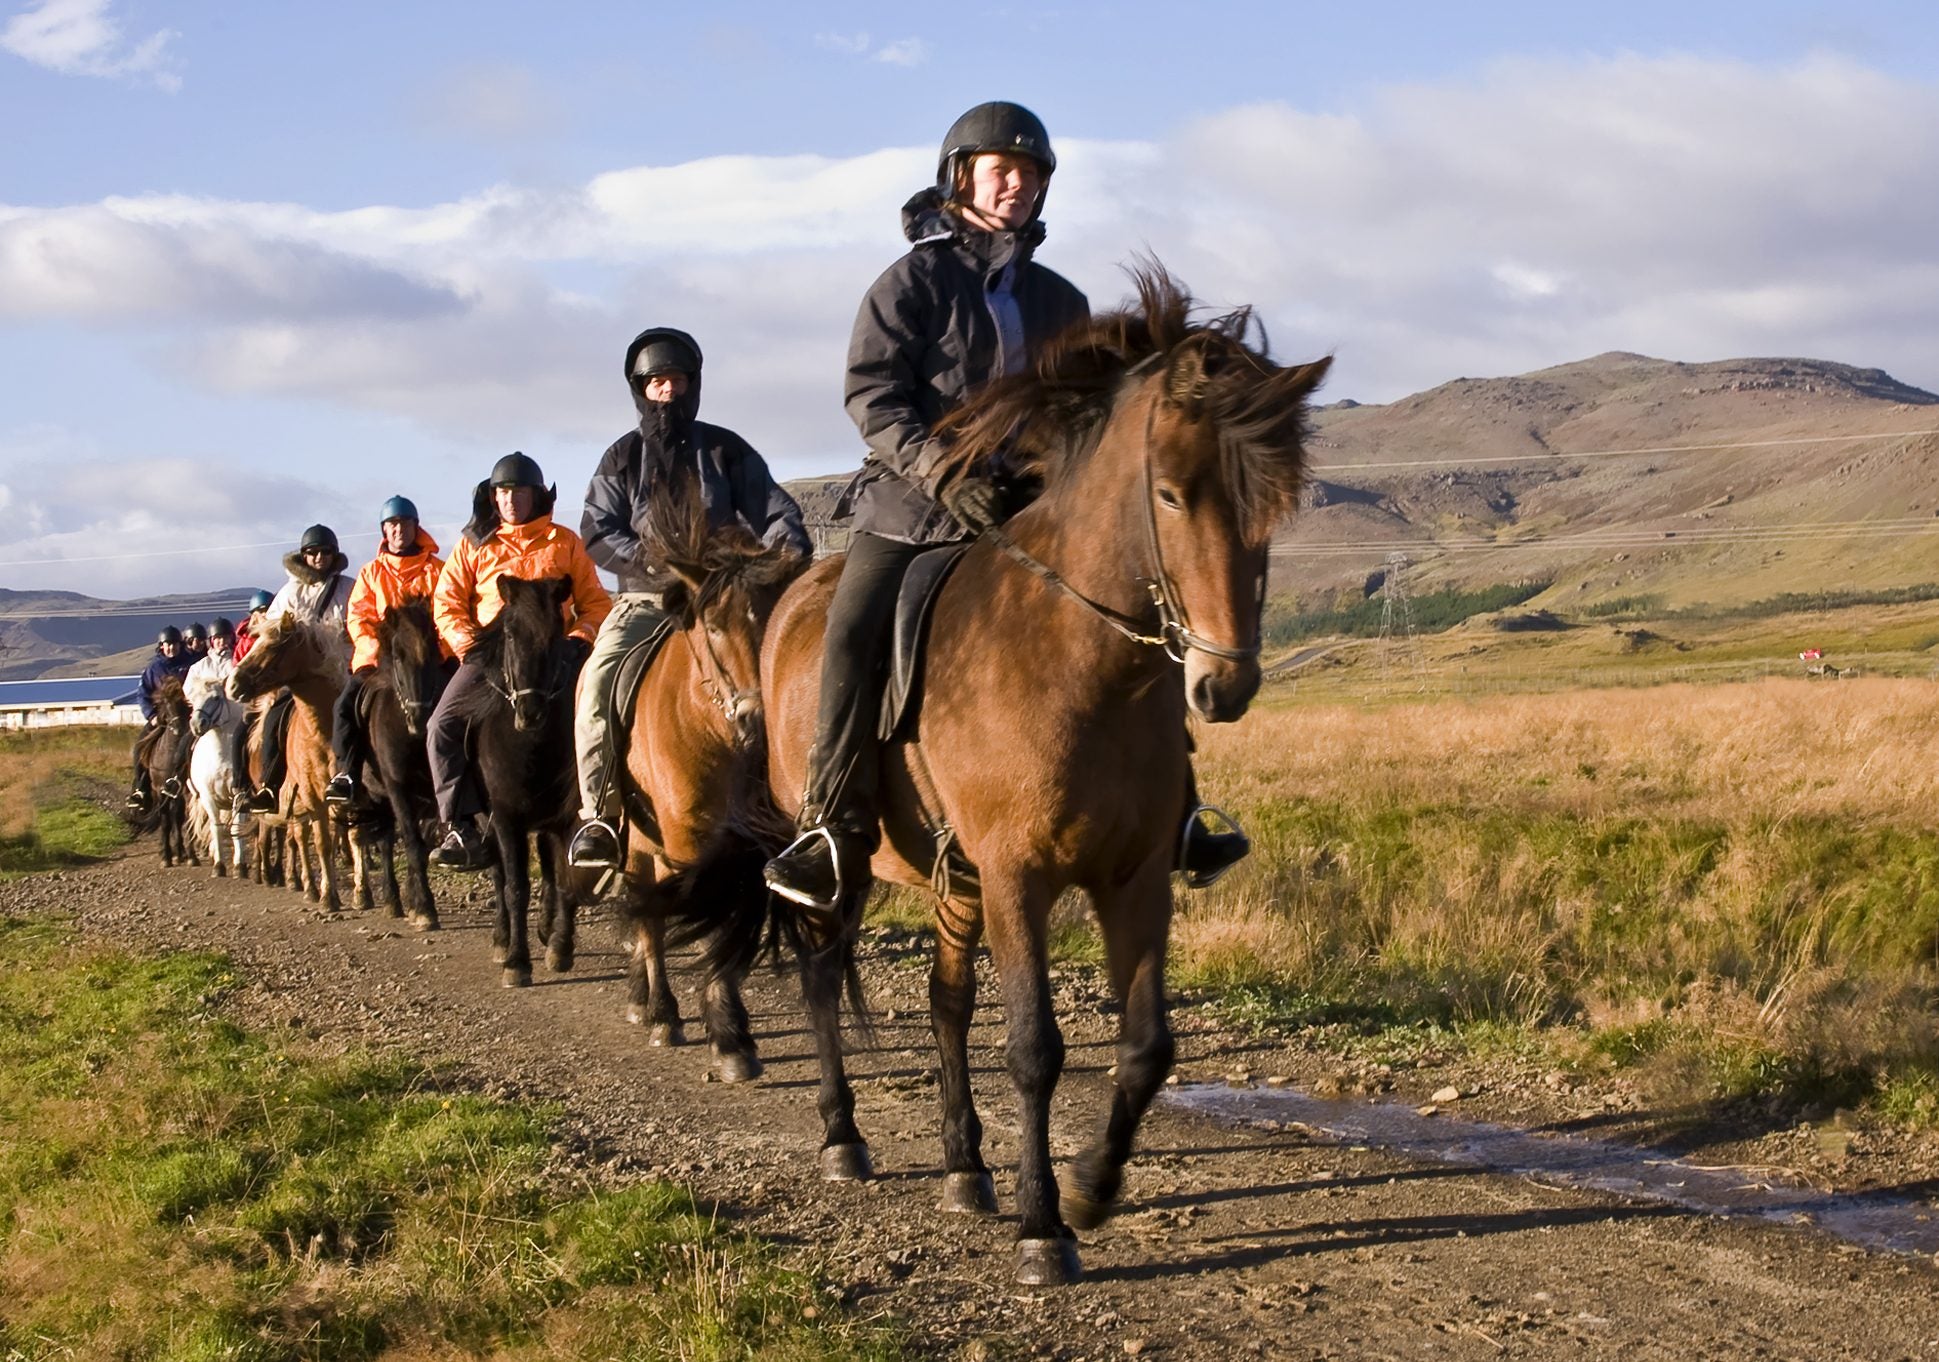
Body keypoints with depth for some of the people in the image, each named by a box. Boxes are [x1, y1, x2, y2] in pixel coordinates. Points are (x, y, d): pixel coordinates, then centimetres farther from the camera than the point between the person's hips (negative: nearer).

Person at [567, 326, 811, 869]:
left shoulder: (726, 449, 10)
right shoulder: (623, 458, 10)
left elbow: (773, 511, 5)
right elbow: (598, 533, 0)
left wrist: (789, 546, -18)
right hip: (646, 600, 0)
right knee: (599, 677, -27)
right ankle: (598, 816, -24)